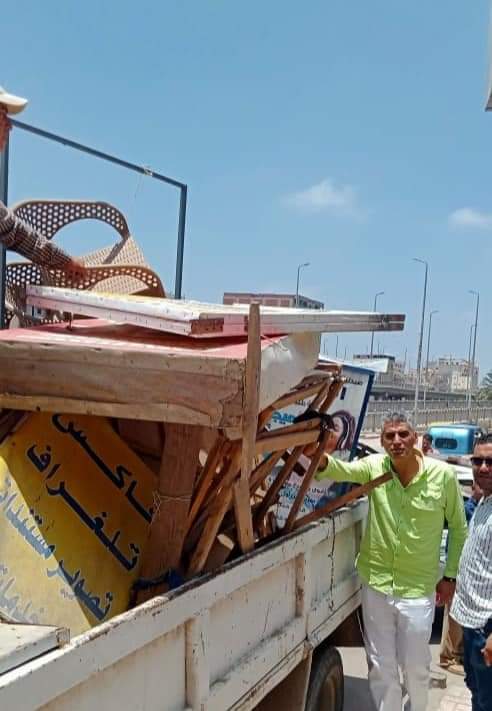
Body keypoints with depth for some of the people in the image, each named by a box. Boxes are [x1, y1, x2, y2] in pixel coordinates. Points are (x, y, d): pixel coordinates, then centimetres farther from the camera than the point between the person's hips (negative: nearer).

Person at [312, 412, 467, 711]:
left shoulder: (443, 474, -11)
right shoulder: (374, 466, -8)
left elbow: (458, 528, 2)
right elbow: (342, 470, -28)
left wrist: (450, 575, 4)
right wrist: (321, 457, -51)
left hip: (418, 590, -1)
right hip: (377, 585, 1)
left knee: (416, 666, 14)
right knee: (381, 666, 14)